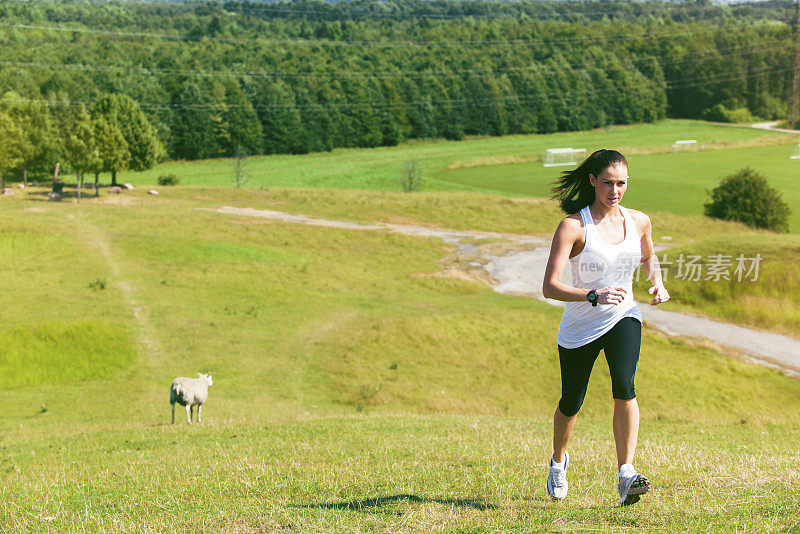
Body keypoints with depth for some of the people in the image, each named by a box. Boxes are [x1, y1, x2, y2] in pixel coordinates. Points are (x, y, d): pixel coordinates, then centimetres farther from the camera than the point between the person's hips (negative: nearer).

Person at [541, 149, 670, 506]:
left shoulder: (639, 222, -2)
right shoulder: (573, 226, -17)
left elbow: (648, 258, 22)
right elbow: (549, 286, -23)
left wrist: (658, 284, 2)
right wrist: (594, 296, -37)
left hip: (623, 317, 2)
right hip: (580, 326, -2)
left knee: (624, 386, -25)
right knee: (571, 404, 13)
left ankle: (626, 476, -28)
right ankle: (558, 462, 44)